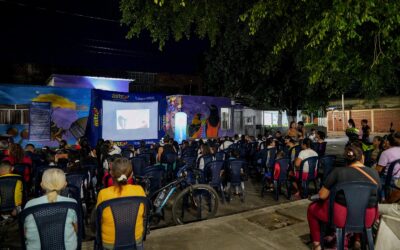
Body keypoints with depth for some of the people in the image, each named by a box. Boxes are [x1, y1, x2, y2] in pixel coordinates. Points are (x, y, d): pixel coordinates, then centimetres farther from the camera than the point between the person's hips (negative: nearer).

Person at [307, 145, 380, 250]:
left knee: (312, 207, 22)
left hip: (341, 217, -4)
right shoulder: (375, 173, -1)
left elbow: (322, 196, -9)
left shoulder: (338, 171, -14)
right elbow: (375, 197, 14)